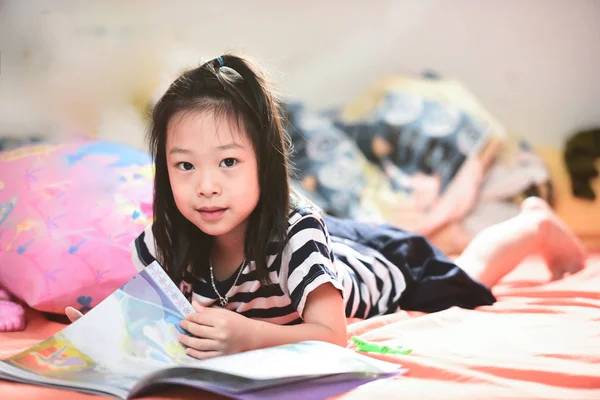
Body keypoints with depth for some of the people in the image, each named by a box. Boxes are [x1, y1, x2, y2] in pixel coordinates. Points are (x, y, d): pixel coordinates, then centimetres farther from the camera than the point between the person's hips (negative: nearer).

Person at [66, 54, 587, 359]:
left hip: (383, 265, -3)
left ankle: (536, 224, 52)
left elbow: (332, 336, -46)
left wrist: (250, 336, -62)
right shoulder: (166, 239, -33)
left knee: (468, 274, 25)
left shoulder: (296, 231, -46)